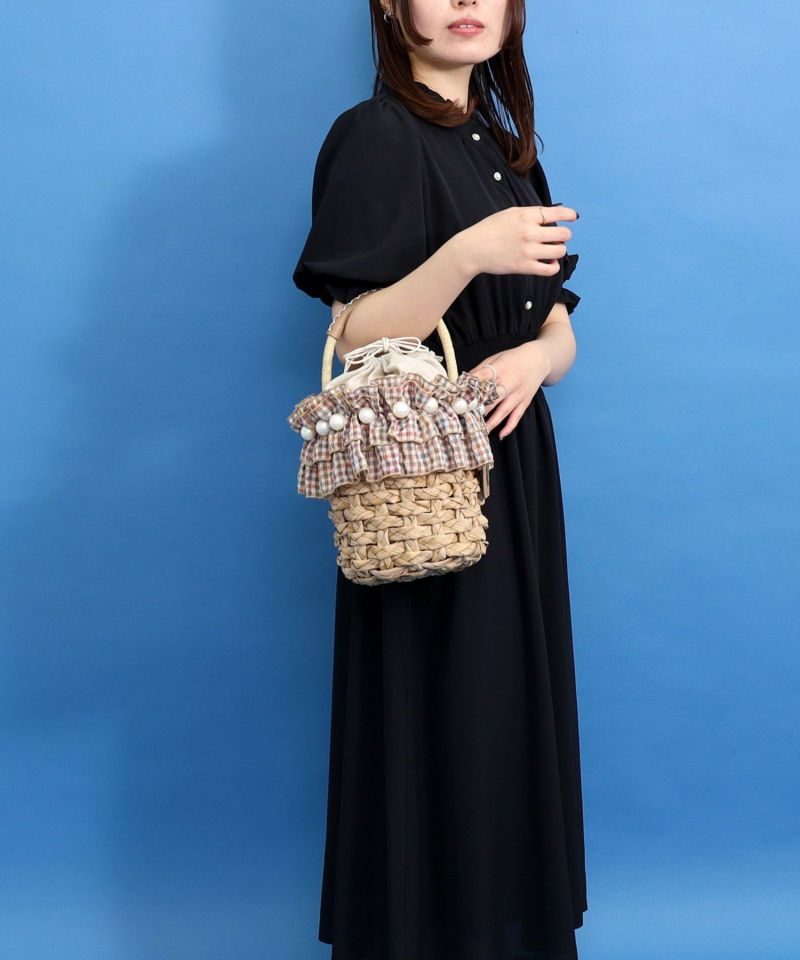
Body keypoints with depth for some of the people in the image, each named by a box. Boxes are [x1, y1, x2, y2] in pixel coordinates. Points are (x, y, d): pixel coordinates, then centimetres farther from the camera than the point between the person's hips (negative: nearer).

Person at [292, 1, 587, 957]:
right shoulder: (373, 137, -7)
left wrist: (533, 358, -10)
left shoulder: (506, 147, 14)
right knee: (434, 727, -2)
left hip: (515, 474, 7)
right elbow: (354, 341, -14)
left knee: (514, 714, 12)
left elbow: (558, 330, 12)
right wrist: (467, 253, -27)